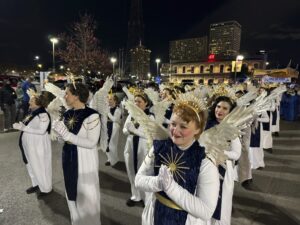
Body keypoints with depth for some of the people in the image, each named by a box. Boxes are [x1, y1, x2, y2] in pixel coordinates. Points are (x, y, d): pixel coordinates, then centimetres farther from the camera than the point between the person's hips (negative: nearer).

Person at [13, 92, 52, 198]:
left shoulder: (43, 115, -21)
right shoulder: (32, 113, 4)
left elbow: (41, 130, -27)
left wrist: (24, 128, -27)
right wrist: (20, 125, -1)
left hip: (38, 146, -9)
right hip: (29, 146, 9)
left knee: (40, 167, 6)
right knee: (31, 166, 23)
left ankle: (45, 188, 25)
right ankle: (36, 184, 43)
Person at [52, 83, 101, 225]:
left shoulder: (92, 116, -21)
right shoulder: (67, 114, 3)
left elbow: (91, 143, -23)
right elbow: (65, 136, 10)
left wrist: (68, 135, -25)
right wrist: (58, 130, -11)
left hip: (85, 159, -7)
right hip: (69, 157, 8)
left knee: (86, 193, 11)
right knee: (72, 190, 23)